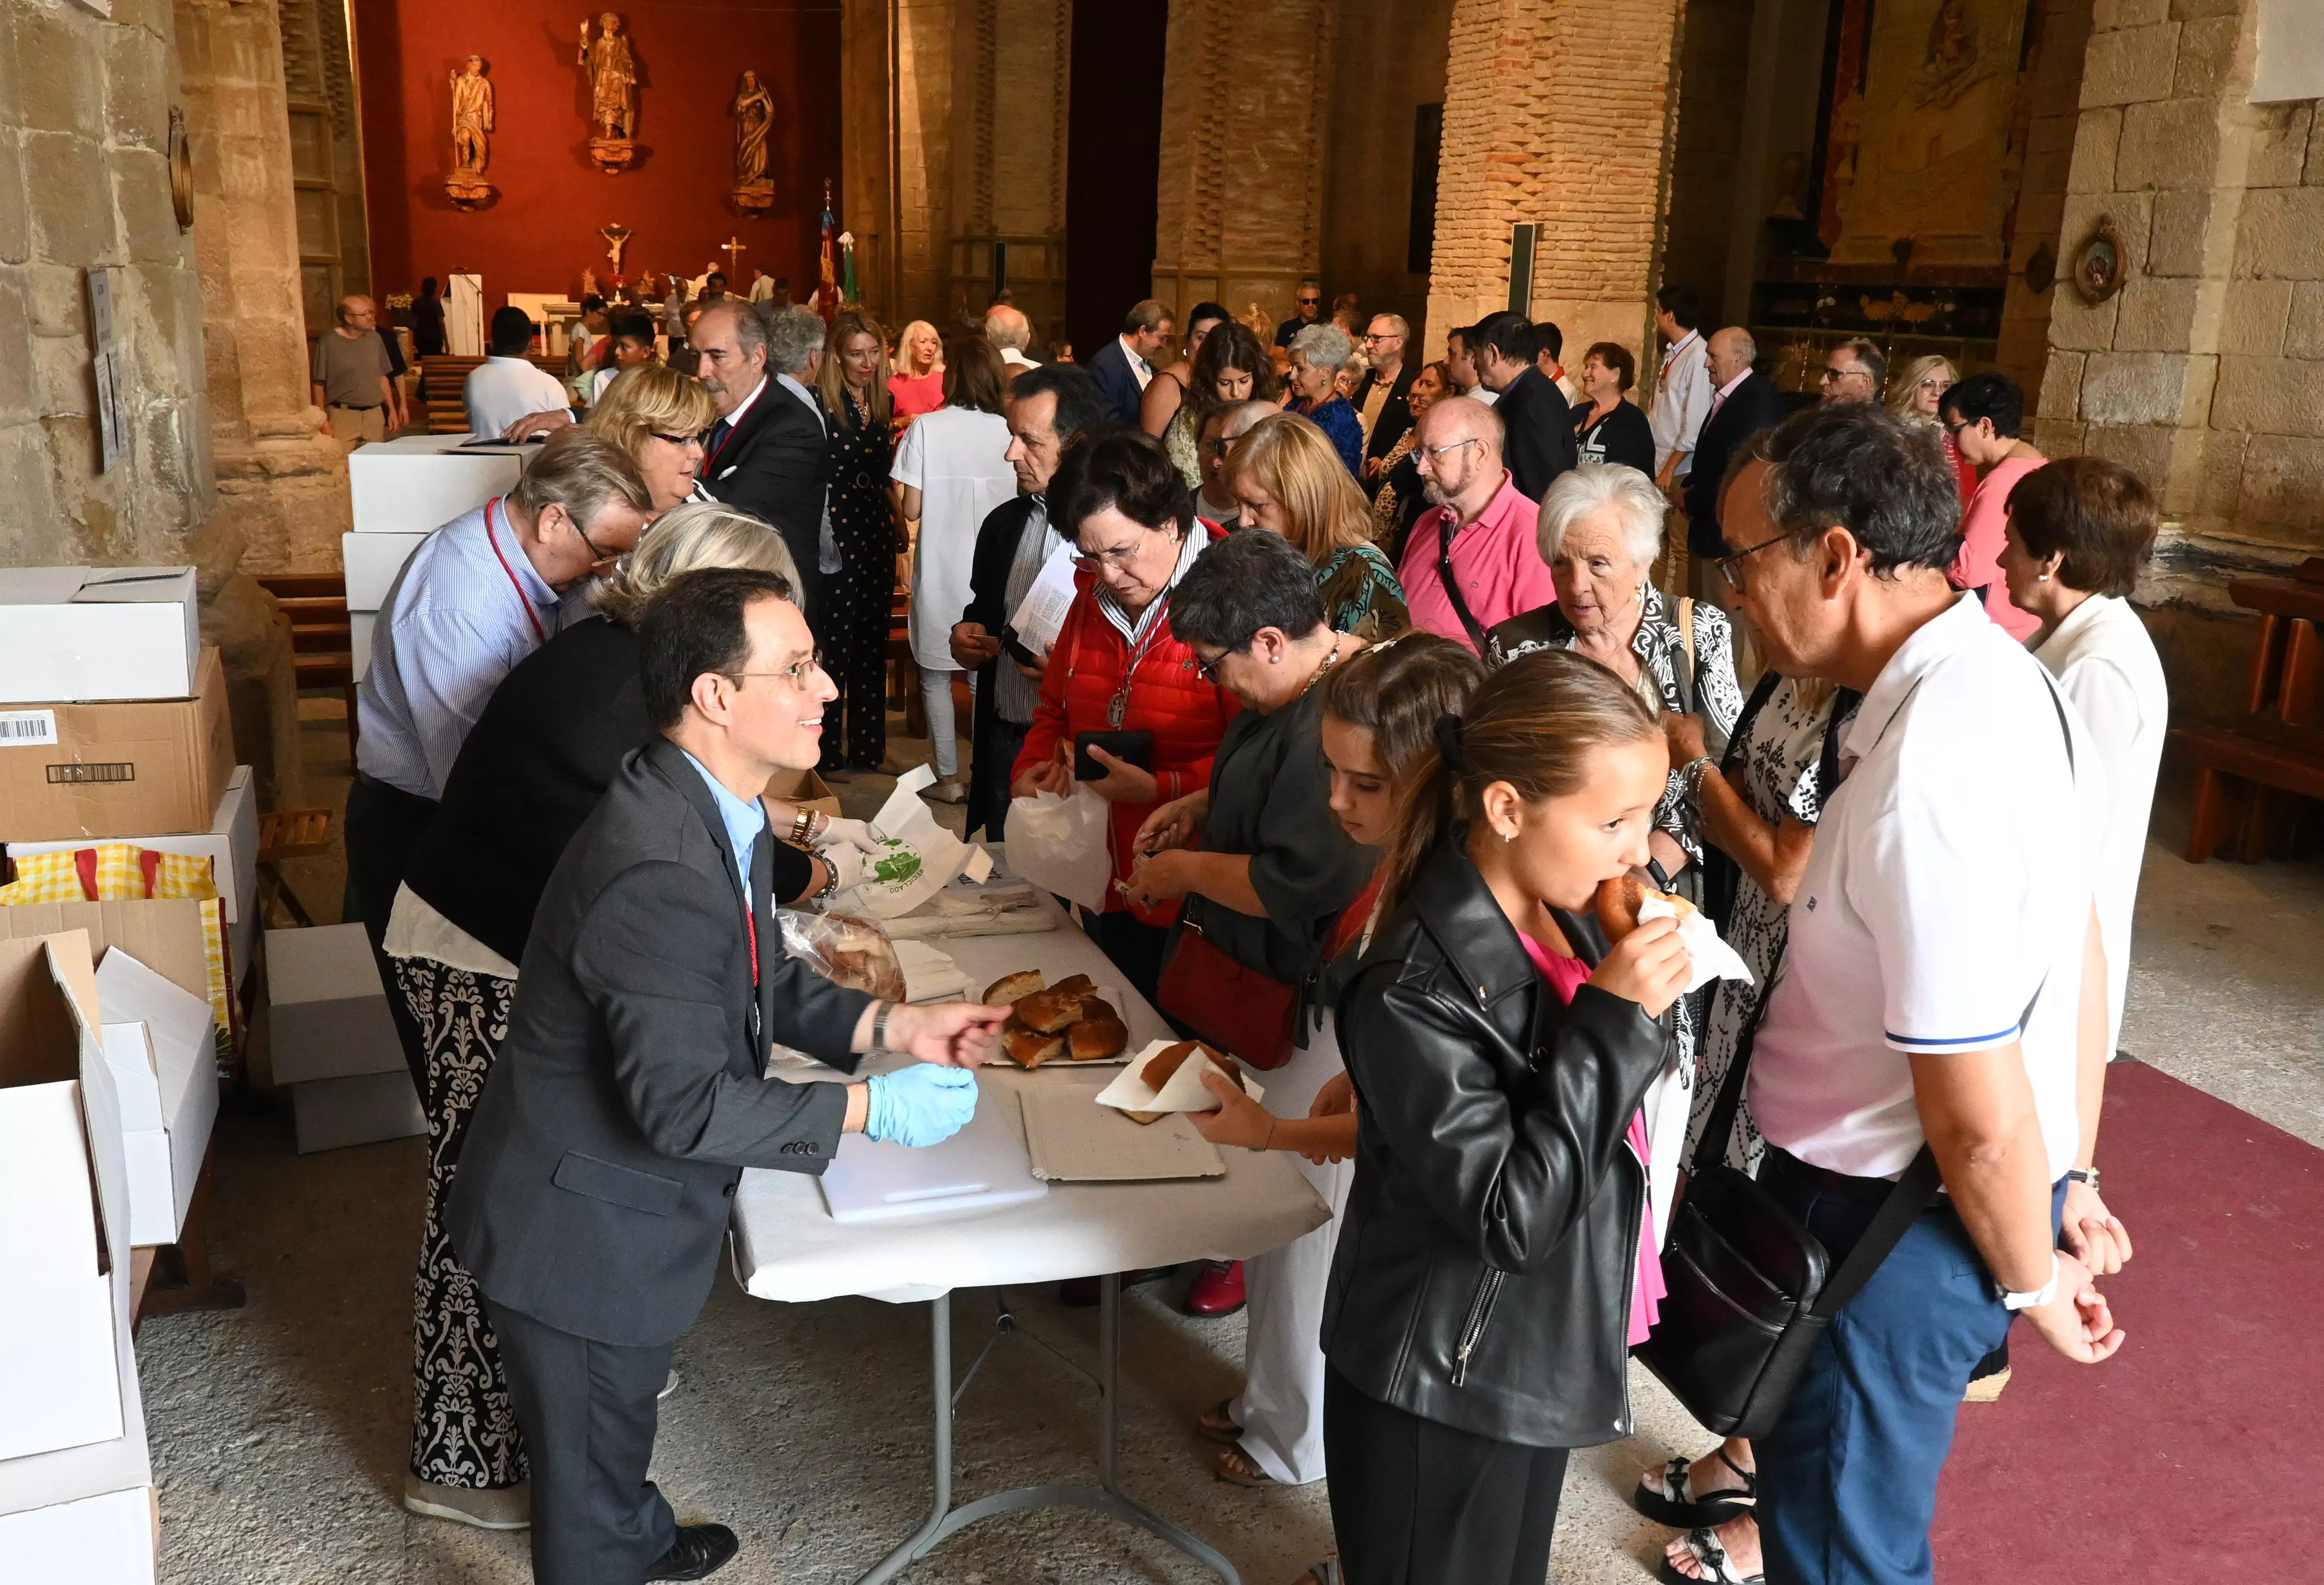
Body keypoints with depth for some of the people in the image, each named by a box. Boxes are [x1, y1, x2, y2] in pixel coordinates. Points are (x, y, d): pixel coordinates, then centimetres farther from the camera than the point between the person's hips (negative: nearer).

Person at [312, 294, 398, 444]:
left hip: (375, 415, 5)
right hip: (343, 416, -5)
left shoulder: (374, 338, 9)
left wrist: (392, 411, 13)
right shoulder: (328, 342, -6)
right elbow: (318, 384, -5)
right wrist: (323, 421, -9)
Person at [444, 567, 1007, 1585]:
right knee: (591, 1454, 15)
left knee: (620, 1409, 35)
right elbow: (685, 1105, -33)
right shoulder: (660, 872, -35)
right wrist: (865, 1111, -26)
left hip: (629, 1202, 10)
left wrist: (890, 1028, -5)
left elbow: (761, 980, 8)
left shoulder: (720, 809, -3)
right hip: (582, 1232, -10)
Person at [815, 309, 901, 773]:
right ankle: (828, 753, 10)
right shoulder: (817, 403, -11)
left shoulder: (882, 402, 11)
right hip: (834, 537, -7)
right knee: (833, 644, -1)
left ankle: (868, 748, 21)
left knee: (873, 644, 12)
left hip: (876, 535, 7)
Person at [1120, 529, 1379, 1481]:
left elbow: (1301, 884, -29)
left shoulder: (1338, 731, -28)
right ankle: (1274, 1399, 40)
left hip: (1318, 1006, -11)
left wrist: (1185, 871, -15)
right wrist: (1205, 805, 8)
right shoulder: (1305, 686, 6)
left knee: (1300, 1219, 5)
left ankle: (1296, 1438, 25)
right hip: (1287, 992, 11)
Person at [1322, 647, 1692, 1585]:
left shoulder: (1561, 917, -2)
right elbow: (1510, 1218, -29)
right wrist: (1613, 1022, -31)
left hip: (1534, 1357, 8)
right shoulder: (1415, 995, -29)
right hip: (1445, 1387, -8)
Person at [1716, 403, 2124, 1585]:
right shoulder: (2002, 678, 0)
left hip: (1886, 1224, -9)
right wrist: (2070, 1181, 17)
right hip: (1891, 1194, 9)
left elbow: (1984, 1119, -25)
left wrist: (2031, 1281, -7)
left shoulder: (1926, 774, -31)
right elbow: (2079, 951, 10)